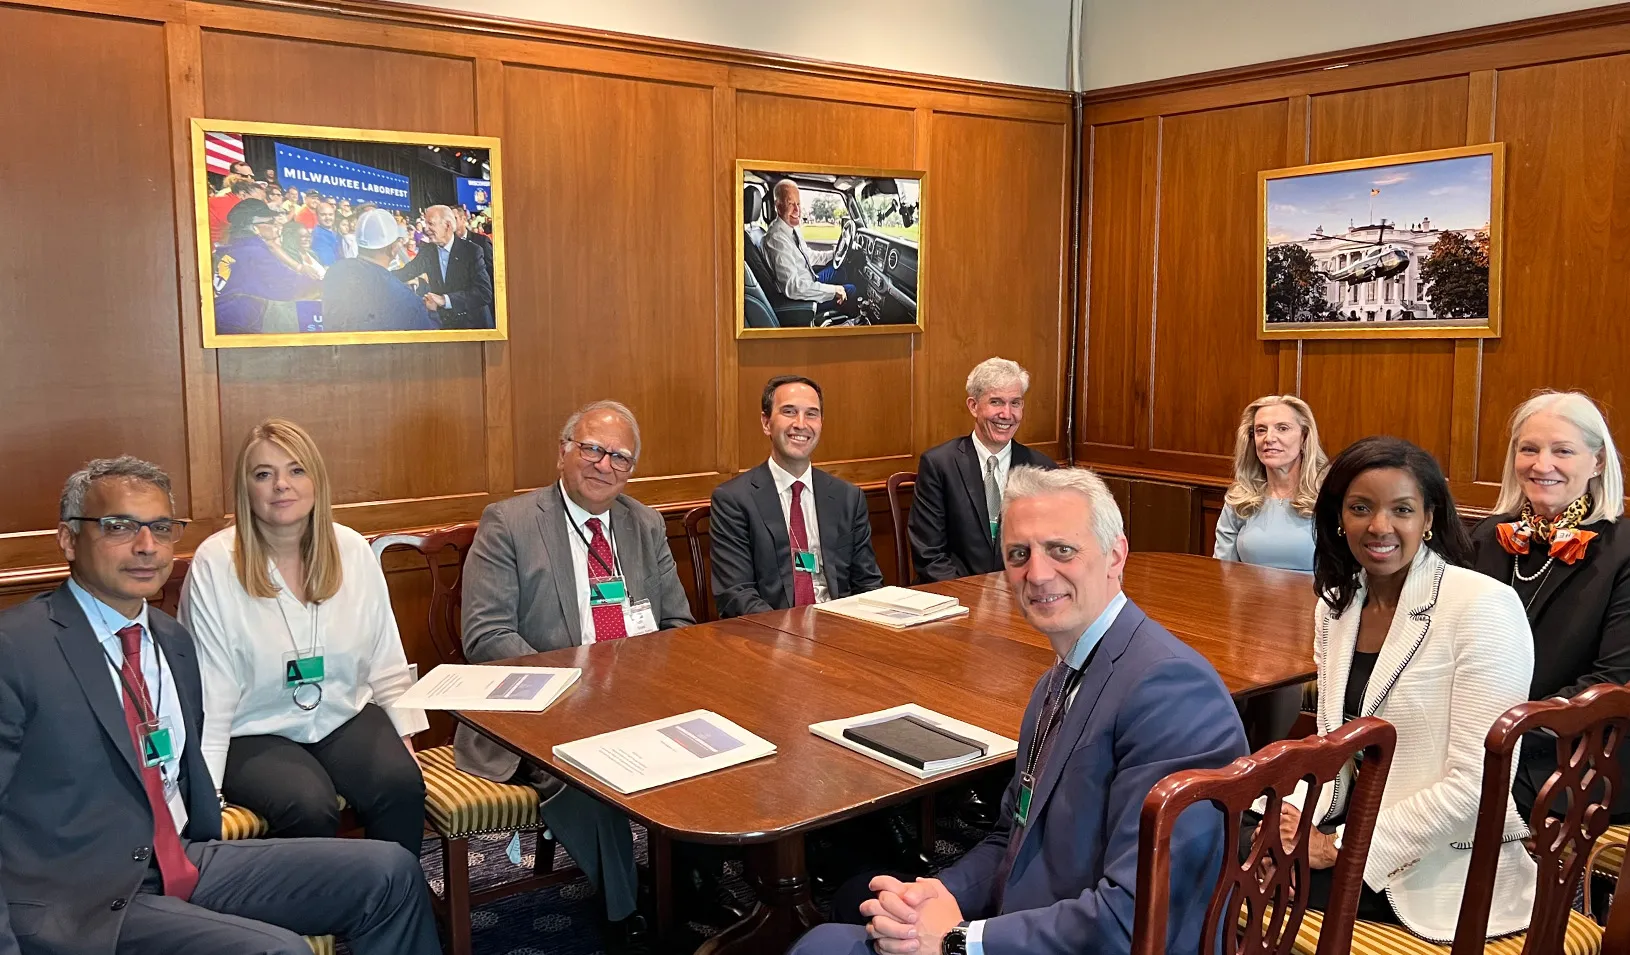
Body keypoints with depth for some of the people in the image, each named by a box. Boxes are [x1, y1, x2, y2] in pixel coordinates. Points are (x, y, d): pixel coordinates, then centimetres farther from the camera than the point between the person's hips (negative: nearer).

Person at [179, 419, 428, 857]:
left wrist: (404, 736, -1)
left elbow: (386, 662, 8)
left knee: (402, 785, -25)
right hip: (256, 734, -3)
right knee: (309, 807, -31)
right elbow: (208, 692, -8)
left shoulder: (353, 550, 3)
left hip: (348, 718, 3)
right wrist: (205, 790, -13)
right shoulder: (214, 564, -8)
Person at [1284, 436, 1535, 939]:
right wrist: (1293, 816, -9)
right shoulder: (1336, 604, 6)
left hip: (1446, 874, -6)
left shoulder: (1484, 606, -16)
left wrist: (1340, 848, -16)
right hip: (1357, 827, 6)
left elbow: (1474, 782, -19)